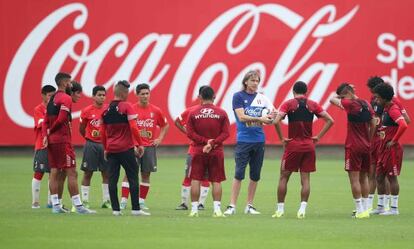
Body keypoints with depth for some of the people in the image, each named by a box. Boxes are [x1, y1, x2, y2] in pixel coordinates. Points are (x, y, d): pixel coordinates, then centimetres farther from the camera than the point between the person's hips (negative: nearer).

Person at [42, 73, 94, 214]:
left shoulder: (52, 99, 16)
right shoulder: (65, 99, -12)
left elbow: (46, 121, 12)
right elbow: (61, 119, -20)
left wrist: (45, 135, 0)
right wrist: (51, 131, -5)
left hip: (51, 140, 9)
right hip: (63, 140, -9)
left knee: (55, 172, 9)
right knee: (71, 173, -7)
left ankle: (56, 205, 10)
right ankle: (78, 206, -9)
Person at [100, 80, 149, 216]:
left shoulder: (106, 110, 7)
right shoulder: (126, 107, -8)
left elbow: (102, 132, 11)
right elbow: (133, 127, -15)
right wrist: (139, 144, -8)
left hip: (111, 149, 5)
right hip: (126, 148, -5)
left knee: (112, 178, 6)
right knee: (133, 177, 1)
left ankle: (115, 209, 4)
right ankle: (136, 209, -1)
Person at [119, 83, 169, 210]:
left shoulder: (156, 111, 5)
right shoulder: (131, 109, -2)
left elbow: (165, 126, 19)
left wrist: (159, 139, 8)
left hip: (149, 146, 3)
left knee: (146, 174, 5)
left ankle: (141, 201, 13)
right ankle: (123, 200, -9)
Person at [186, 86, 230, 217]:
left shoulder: (193, 113, 1)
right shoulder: (221, 113, 0)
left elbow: (190, 133, -5)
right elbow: (225, 133, -6)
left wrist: (206, 141, -9)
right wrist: (212, 143, -11)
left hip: (198, 151, 0)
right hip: (216, 152, 0)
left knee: (195, 180, 4)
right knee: (216, 181, 3)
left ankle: (194, 209, 1)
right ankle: (217, 209, -3)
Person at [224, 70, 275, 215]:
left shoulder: (261, 98, 10)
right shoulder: (238, 96, -2)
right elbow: (241, 117, -12)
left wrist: (272, 117, -12)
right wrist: (260, 119, -20)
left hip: (259, 140, 5)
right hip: (243, 139, -4)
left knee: (255, 175, 6)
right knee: (239, 174, -8)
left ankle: (249, 206, 14)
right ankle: (232, 206, -5)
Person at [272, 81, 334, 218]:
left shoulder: (288, 104, -2)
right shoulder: (313, 105, 6)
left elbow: (276, 121, -16)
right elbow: (330, 120, 2)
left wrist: (282, 139, -7)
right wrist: (318, 137, 4)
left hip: (293, 145, -2)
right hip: (309, 145, 2)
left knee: (284, 177, 8)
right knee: (305, 178, 5)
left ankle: (280, 209, 8)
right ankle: (302, 208, -4)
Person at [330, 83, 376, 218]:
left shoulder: (350, 104, -13)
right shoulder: (366, 104, 7)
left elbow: (332, 99, -3)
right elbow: (373, 124, 11)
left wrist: (342, 94, 13)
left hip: (353, 146, -7)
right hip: (366, 146, 7)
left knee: (354, 179, -4)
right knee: (364, 178, 13)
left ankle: (360, 210, -6)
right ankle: (365, 209, 13)